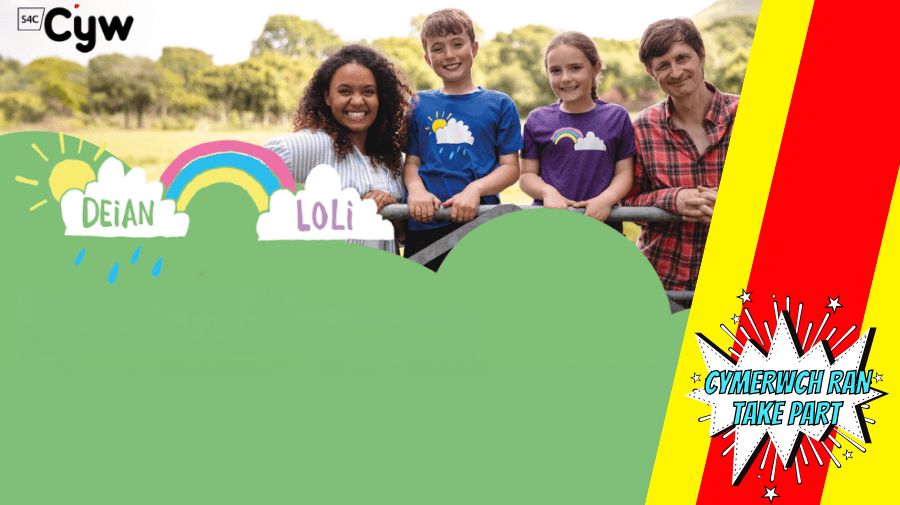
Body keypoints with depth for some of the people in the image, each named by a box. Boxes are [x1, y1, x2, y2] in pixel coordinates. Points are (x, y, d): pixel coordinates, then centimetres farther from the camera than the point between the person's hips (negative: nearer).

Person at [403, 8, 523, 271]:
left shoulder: (499, 104, 8)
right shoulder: (418, 105, 13)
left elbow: (511, 167, 3)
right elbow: (411, 161, 10)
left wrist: (475, 189, -15)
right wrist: (415, 188, -13)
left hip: (480, 221, -1)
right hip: (424, 225, 1)